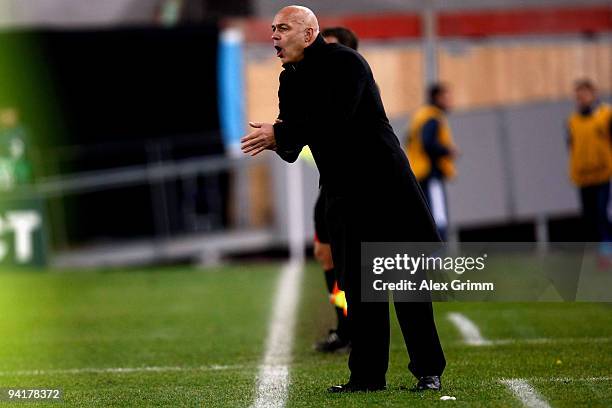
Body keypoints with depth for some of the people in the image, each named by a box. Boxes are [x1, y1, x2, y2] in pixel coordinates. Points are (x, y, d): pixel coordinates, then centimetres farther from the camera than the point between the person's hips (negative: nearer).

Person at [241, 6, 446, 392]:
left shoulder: (345, 62, -12)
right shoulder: (291, 79, 11)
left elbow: (333, 123, -25)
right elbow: (293, 146, 12)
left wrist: (279, 134, -18)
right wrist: (277, 140, -11)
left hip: (383, 182, -7)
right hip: (342, 190, 7)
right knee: (357, 285, 6)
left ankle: (429, 371, 2)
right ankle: (368, 375, 9)